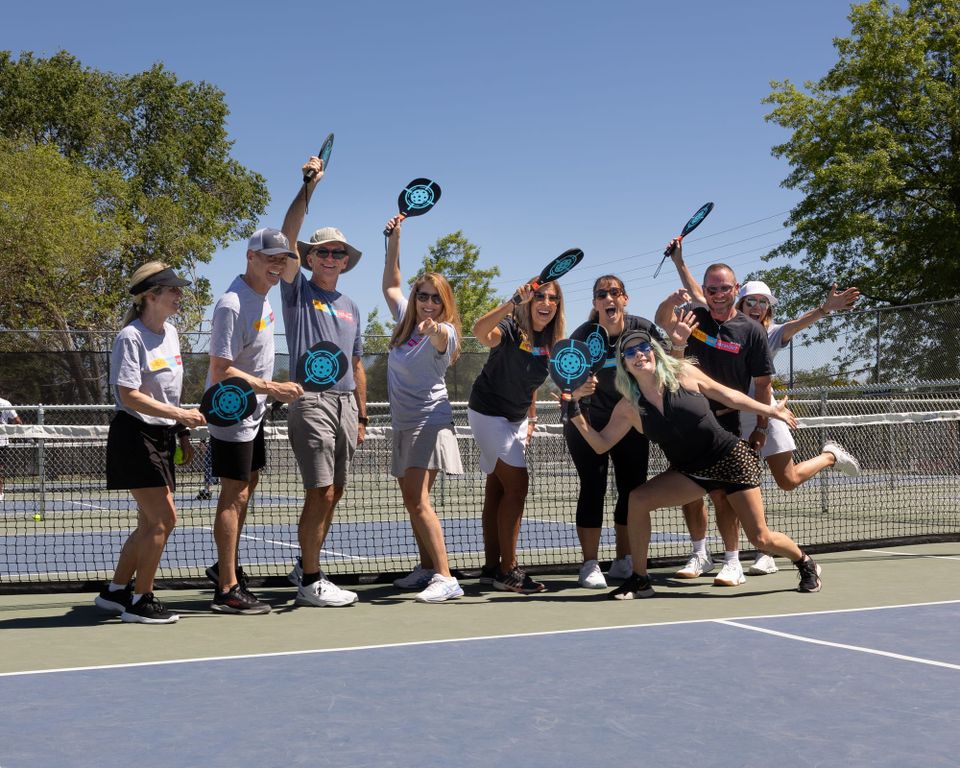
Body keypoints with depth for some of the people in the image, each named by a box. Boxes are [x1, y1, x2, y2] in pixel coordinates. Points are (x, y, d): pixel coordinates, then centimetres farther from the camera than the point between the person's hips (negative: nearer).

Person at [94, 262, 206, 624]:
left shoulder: (170, 333, 11)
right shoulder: (131, 337, -15)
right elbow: (129, 396, -21)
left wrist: (183, 432, 18)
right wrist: (180, 414, -26)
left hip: (162, 436, 9)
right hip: (135, 436, -9)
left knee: (150, 523, 13)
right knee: (163, 518, -10)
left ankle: (115, 591, 26)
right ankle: (140, 601, 2)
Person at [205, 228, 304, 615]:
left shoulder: (263, 297, 7)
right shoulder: (231, 305, -23)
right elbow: (221, 372, -25)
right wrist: (272, 388, -25)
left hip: (253, 413, 10)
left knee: (245, 490, 18)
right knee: (234, 495, -6)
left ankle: (226, 566, 33)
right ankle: (227, 590, 0)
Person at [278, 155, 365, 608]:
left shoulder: (350, 308, 20)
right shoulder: (298, 291, 4)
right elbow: (287, 239, -11)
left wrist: (362, 416, 17)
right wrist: (308, 188, -16)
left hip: (345, 403, 6)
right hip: (312, 401, -6)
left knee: (332, 494, 10)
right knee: (321, 493, -10)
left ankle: (305, 566, 24)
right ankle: (311, 582, -3)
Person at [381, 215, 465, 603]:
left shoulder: (443, 331, -11)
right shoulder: (407, 320, 12)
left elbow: (440, 344, -36)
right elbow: (390, 285, 26)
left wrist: (436, 332, -59)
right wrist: (394, 240, 21)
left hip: (429, 421, -8)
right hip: (404, 422, 8)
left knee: (418, 501, -19)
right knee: (412, 501, 12)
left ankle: (445, 578, -21)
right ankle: (427, 569, 22)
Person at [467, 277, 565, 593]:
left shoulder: (550, 340, 1)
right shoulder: (512, 327, -21)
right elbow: (481, 332, -45)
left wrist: (531, 417, 14)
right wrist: (513, 303, -54)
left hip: (515, 418, 8)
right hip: (489, 412, -8)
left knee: (497, 489, 10)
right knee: (517, 484, -12)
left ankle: (491, 567, 15)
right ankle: (508, 571, -7)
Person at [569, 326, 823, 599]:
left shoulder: (684, 373, -11)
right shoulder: (629, 407, -5)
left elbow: (728, 396, 3)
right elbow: (601, 444, -5)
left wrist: (770, 410, 6)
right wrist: (576, 412, -18)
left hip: (732, 458, -3)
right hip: (690, 472, 3)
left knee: (761, 539, -5)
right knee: (638, 499, -20)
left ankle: (805, 562, 30)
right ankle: (639, 581, -7)